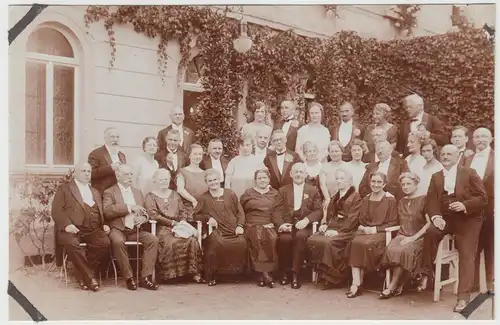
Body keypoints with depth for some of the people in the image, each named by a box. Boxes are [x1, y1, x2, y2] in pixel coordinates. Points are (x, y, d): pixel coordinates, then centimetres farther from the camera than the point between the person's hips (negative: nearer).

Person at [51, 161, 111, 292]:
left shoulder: (95, 192, 28)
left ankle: (83, 274, -12)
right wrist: (67, 224, -17)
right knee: (71, 243, -37)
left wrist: (104, 224, 5)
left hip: (93, 230, 4)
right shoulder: (64, 189, 13)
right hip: (73, 229, -3)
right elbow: (56, 210, 0)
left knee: (105, 242, -27)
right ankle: (89, 277, -23)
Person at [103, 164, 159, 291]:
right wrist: (129, 207, -17)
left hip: (135, 230, 4)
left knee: (153, 239, -22)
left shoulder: (137, 192, 22)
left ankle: (146, 277, -20)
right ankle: (129, 277, -23)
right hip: (118, 229, -4)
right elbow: (107, 211, -12)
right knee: (118, 241, -37)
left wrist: (143, 217, -6)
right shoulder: (109, 192, 6)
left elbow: (145, 212, 19)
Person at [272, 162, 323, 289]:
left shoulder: (313, 191, 16)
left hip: (304, 225, 0)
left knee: (300, 236, -34)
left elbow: (318, 211, 6)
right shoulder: (283, 190, 18)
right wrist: (281, 223, -15)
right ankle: (284, 272, -12)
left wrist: (306, 220, -14)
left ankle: (295, 273, -24)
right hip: (287, 224, 1)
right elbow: (277, 210, 6)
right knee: (284, 238, -32)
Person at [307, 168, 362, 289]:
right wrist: (324, 224, 1)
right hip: (331, 228, 7)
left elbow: (352, 219, -10)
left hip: (345, 231, -7)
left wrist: (338, 231, -19)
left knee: (328, 242, -33)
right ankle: (323, 272, -12)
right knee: (312, 240, -20)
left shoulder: (355, 197, -1)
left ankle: (333, 277, -18)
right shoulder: (335, 197, 24)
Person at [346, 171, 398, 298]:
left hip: (382, 232, -4)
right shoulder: (366, 199, 16)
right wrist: (362, 227, -3)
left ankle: (359, 282, -20)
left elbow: (393, 223, -3)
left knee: (367, 244, -33)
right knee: (355, 243, -28)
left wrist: (375, 229, -12)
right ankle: (355, 283, -32)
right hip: (365, 231, 4)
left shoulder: (390, 200, 0)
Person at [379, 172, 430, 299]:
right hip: (402, 236, 5)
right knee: (391, 249, -28)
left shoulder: (424, 199, -1)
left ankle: (392, 287, -20)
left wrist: (413, 237, -16)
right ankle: (399, 287, -19)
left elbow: (429, 223, -9)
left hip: (418, 238, -5)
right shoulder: (401, 202, 19)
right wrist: (401, 235, 3)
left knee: (403, 251, -33)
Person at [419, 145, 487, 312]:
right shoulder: (436, 177, 14)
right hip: (445, 218, 3)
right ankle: (426, 274, -16)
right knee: (430, 232, -28)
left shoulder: (469, 173, 2)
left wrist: (464, 205, -22)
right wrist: (436, 216, -16)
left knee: (466, 255, -13)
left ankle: (463, 297, -10)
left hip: (467, 220, -2)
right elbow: (431, 200, 3)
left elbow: (482, 198, -4)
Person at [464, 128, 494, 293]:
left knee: (491, 247, 6)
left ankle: (491, 283, 15)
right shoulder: (468, 160, 12)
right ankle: (473, 282, 17)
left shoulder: (496, 157, -1)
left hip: (490, 209, -3)